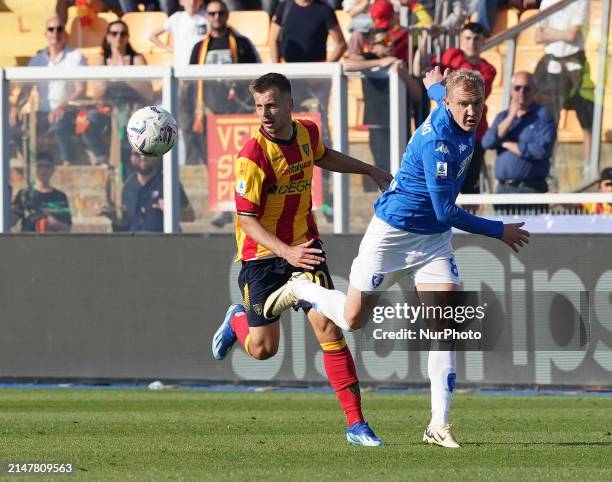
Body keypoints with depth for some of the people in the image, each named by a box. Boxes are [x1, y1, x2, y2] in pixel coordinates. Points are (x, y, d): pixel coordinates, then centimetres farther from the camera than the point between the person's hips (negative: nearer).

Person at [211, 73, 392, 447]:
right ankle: (238, 321, 43)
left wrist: (371, 171, 25)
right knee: (263, 349, 4)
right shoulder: (253, 156, -23)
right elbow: (247, 219, -22)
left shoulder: (307, 132, -3)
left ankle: (357, 424, -11)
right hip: (262, 253, -4)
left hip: (304, 245, 4)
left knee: (328, 327, -12)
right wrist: (286, 252, -35)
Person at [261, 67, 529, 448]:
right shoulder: (437, 140, -31)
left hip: (435, 239, 7)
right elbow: (447, 212, -27)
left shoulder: (464, 121, -5)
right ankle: (301, 289, 38)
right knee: (354, 319, 6)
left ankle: (439, 425, -9)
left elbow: (438, 91, 23)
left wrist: (435, 86, 48)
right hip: (393, 233, -7)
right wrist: (499, 231, -19)